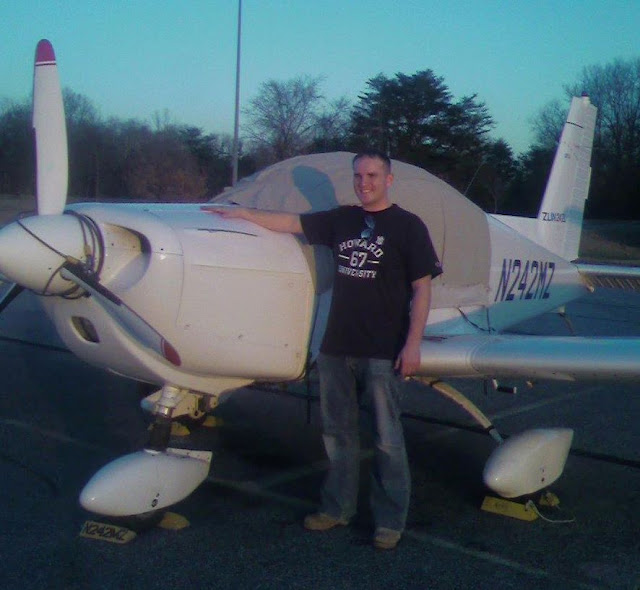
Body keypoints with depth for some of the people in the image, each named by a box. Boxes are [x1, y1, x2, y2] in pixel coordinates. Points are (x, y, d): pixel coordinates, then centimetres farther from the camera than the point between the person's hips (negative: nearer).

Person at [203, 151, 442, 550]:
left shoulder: (407, 226, -3)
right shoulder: (341, 220, 12)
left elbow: (422, 288, -6)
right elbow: (290, 222, 18)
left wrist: (413, 344, -12)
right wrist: (241, 213, 14)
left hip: (383, 352, -5)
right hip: (337, 347, 6)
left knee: (387, 439, 0)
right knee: (338, 433, 13)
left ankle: (391, 521, 11)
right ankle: (338, 507, 26)